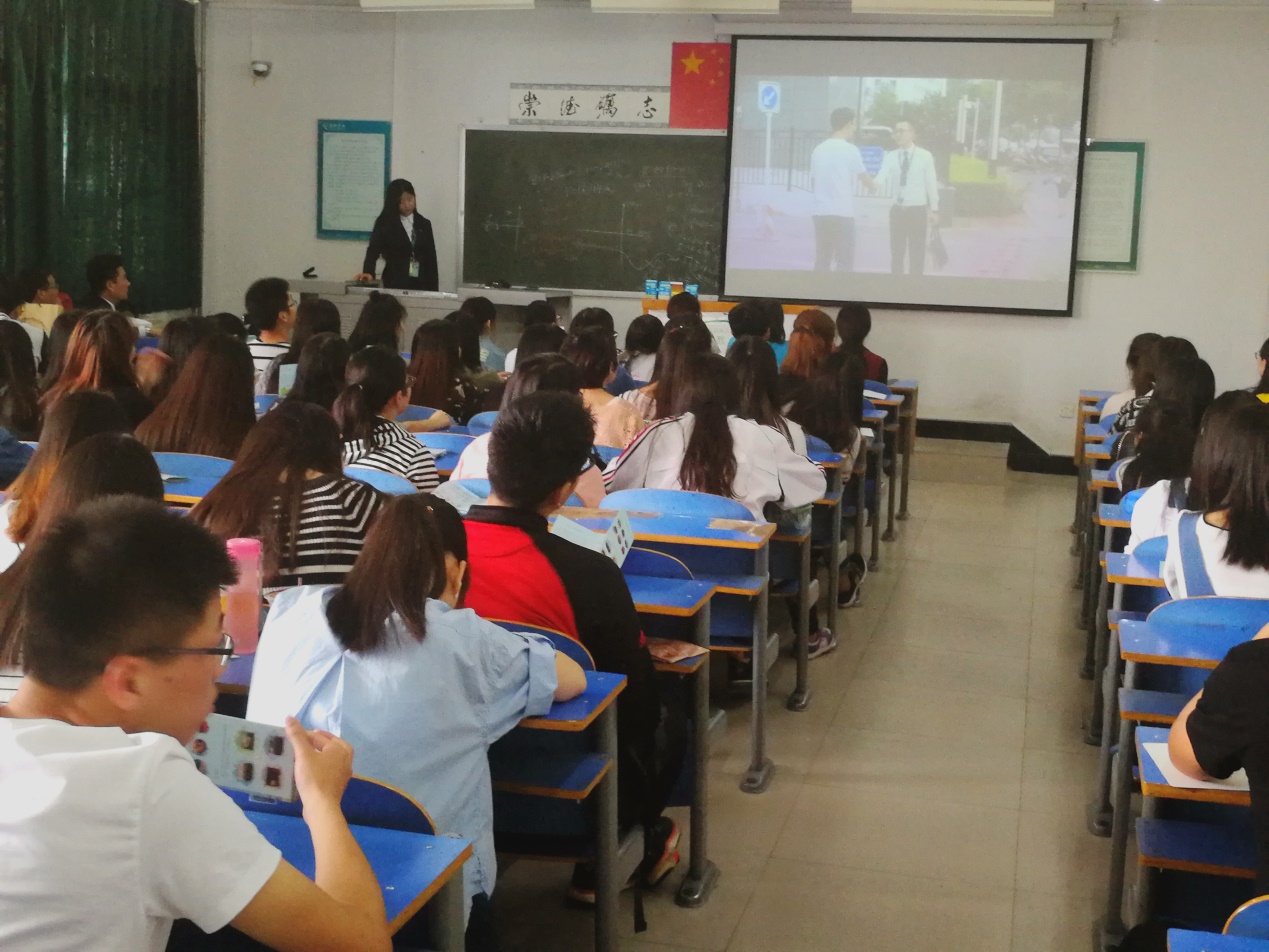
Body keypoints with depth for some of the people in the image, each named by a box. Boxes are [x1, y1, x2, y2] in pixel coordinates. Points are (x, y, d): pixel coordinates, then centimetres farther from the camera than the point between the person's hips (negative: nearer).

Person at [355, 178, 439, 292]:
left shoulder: (424, 224, 11)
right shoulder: (384, 223, 2)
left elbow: (431, 260, 10)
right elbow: (373, 250, -10)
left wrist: (433, 291, 3)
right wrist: (368, 272, -30)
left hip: (420, 284, 3)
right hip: (394, 284, -3)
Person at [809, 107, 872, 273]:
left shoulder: (818, 149, 8)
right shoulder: (850, 149, -7)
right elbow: (865, 179, 4)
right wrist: (872, 185, 25)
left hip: (819, 212, 6)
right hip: (842, 213, -6)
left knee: (822, 260, 9)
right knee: (845, 261, -2)